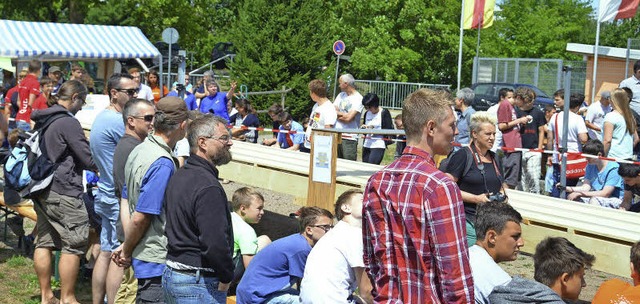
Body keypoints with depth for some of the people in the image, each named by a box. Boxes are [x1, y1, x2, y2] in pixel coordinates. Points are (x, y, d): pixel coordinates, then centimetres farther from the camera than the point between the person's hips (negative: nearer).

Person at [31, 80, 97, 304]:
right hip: (63, 192, -9)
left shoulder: (42, 120, 12)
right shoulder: (68, 122, -15)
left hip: (41, 190, 9)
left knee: (44, 242, 13)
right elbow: (88, 160, -13)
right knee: (73, 245, -1)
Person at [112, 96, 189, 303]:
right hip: (156, 261, -9)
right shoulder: (163, 164, -22)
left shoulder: (138, 151, 8)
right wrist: (127, 251, -5)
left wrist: (126, 247, 12)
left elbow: (126, 203, 12)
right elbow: (140, 218, -21)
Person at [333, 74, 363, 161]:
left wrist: (337, 113, 0)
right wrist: (343, 116, -7)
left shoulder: (358, 99, -7)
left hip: (349, 138, -6)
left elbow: (348, 117, -16)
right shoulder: (341, 95, 16)